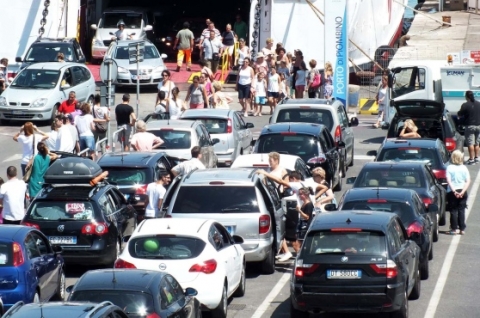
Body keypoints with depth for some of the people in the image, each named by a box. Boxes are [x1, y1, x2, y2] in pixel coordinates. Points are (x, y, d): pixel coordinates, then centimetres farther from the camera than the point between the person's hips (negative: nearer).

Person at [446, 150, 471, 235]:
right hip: (462, 191, 2)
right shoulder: (464, 168, 1)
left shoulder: (449, 168, -6)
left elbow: (448, 180, -15)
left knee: (453, 211, 5)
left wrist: (454, 191, -19)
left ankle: (454, 229, 5)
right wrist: (462, 192, -12)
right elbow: (468, 181, -6)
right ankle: (462, 229, 10)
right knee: (461, 210, 9)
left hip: (452, 192, -2)